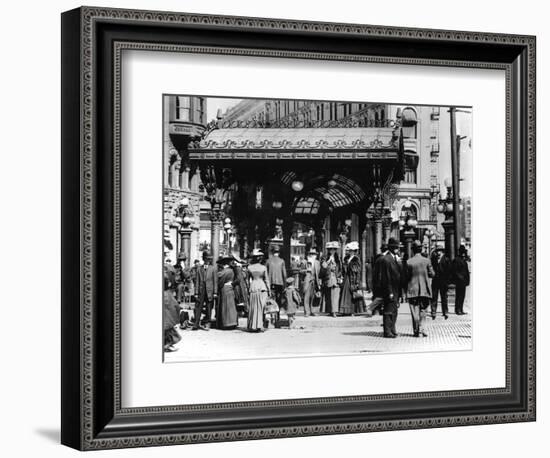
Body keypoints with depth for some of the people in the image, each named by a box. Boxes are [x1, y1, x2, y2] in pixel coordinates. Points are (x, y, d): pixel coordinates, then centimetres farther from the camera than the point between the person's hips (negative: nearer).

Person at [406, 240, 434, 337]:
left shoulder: (409, 262, -7)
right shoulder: (426, 261, -4)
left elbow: (406, 276, -4)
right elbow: (431, 274, -1)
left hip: (412, 290, -1)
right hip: (424, 289, 1)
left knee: (415, 311, 4)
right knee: (423, 310, 13)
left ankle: (416, 331, 4)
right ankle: (421, 328, 5)